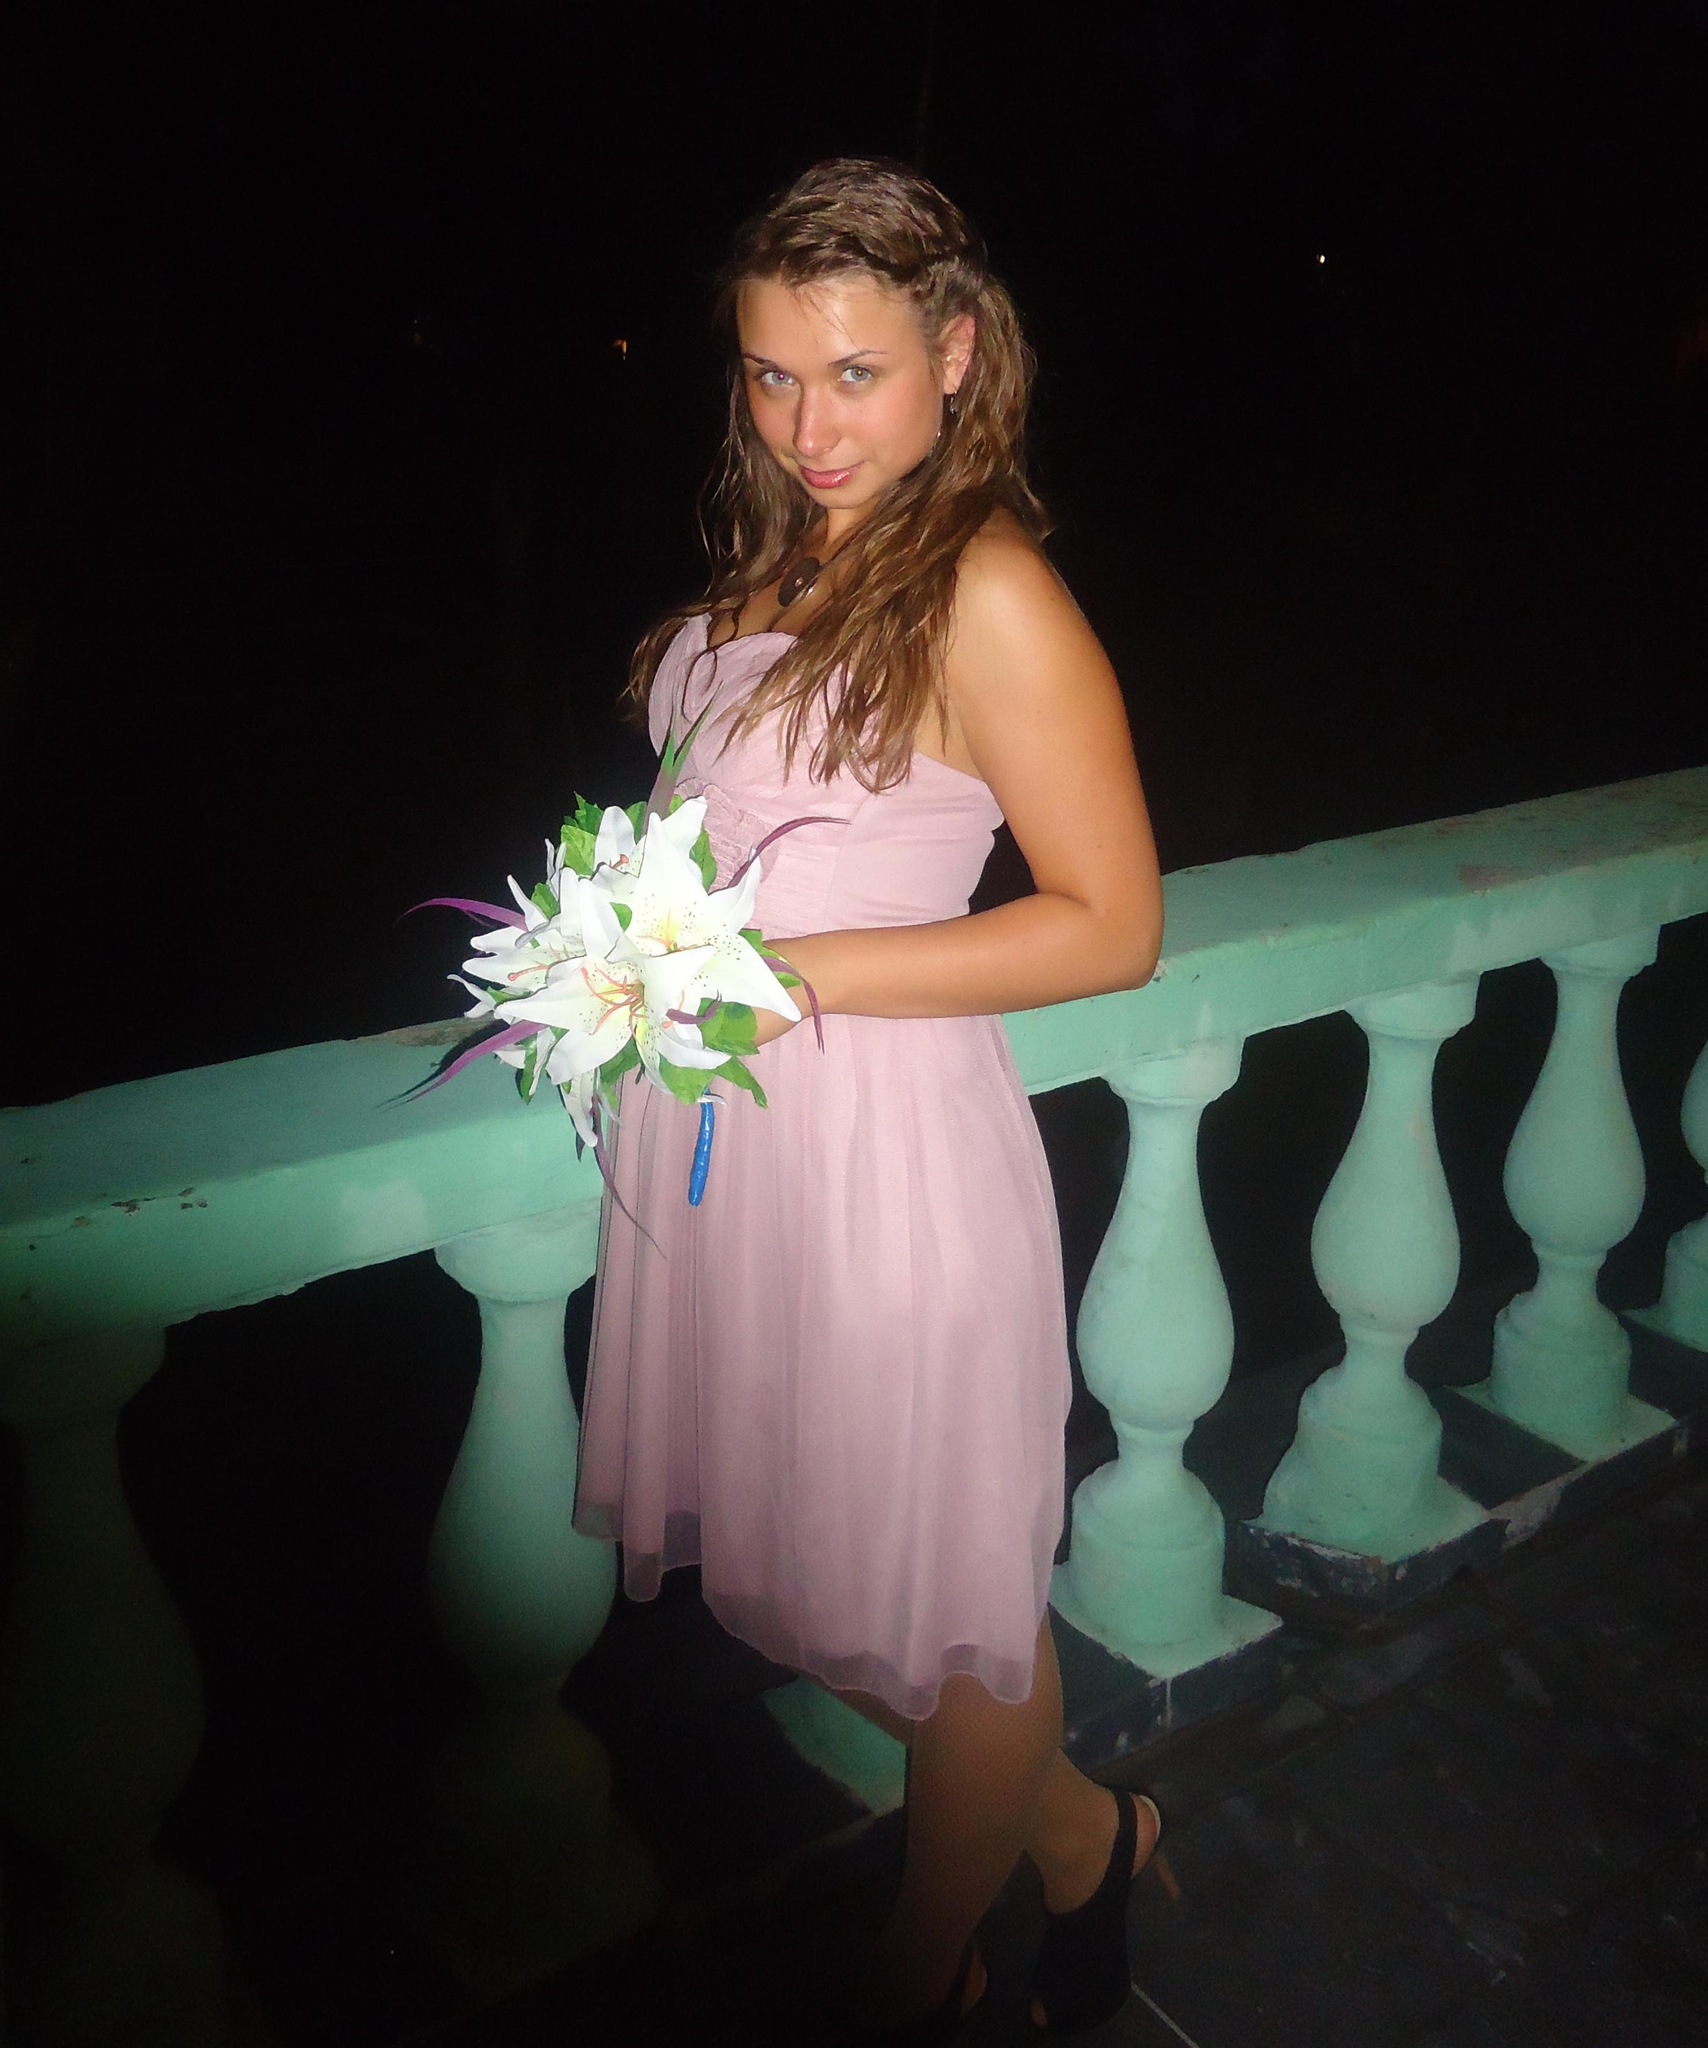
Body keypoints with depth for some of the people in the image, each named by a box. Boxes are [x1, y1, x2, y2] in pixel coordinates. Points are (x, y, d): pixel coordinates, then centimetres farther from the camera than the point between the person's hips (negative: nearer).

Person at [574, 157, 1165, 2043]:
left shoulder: (988, 595, -14)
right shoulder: (783, 559, 9)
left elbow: (1109, 927, -15)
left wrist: (785, 971, -19)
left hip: (880, 1139, -8)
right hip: (721, 1130, 8)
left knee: (935, 1600, 12)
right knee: (816, 1565, 20)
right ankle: (1077, 1832, 46)